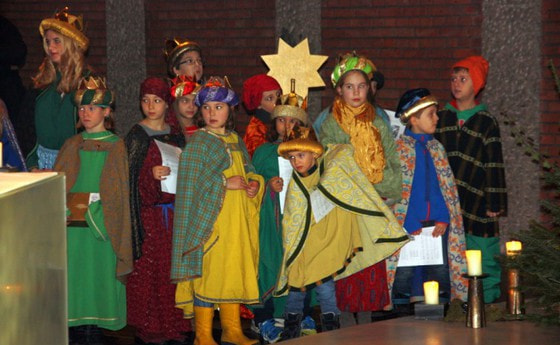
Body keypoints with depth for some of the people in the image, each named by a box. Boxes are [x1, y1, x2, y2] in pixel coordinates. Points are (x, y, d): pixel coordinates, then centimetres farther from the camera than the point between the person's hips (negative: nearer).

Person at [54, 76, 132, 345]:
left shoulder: (115, 146, 5)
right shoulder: (72, 146, 11)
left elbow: (121, 191, 2)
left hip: (102, 226, -2)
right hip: (73, 225, 2)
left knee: (98, 281, -1)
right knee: (74, 280, 1)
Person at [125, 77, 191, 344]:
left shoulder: (176, 134, 11)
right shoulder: (137, 136, -2)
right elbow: (130, 177, -7)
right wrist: (151, 175, -22)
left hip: (173, 211, 4)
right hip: (148, 212, -4)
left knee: (173, 267, 4)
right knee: (147, 269, -4)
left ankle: (172, 324, 12)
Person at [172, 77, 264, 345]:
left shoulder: (236, 141, 15)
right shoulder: (197, 142, -6)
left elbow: (249, 170, 19)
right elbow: (191, 181, -14)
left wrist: (254, 183, -3)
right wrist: (225, 183, -18)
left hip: (237, 220, 7)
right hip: (208, 220, -7)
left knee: (235, 271, 10)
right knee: (207, 273, -6)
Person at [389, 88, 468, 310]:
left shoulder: (436, 148, 15)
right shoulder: (398, 148, -2)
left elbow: (448, 186, 12)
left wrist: (443, 218, -2)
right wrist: (411, 226, -14)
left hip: (437, 225, 5)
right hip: (409, 224, -5)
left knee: (439, 273, 3)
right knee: (406, 273, -5)